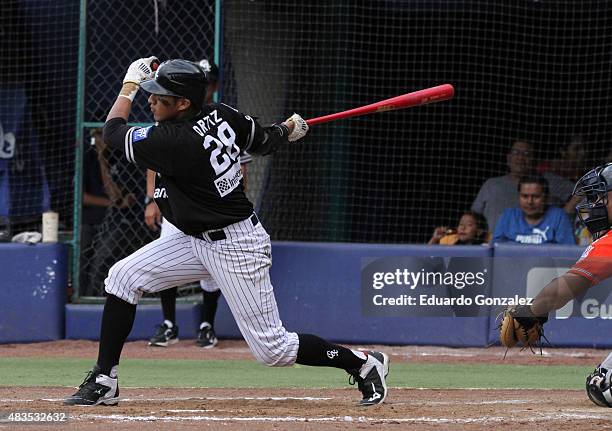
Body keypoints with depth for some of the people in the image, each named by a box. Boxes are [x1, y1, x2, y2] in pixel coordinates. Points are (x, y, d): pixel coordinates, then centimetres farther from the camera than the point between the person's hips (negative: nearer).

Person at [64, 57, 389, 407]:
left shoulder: (176, 142, -28)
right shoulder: (221, 116, -6)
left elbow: (113, 131, -14)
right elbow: (265, 141, 10)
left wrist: (131, 82, 0)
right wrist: (290, 129, 33)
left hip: (236, 247, -10)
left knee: (272, 349, -3)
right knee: (123, 277, 0)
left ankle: (363, 363, 15)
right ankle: (104, 382, 5)